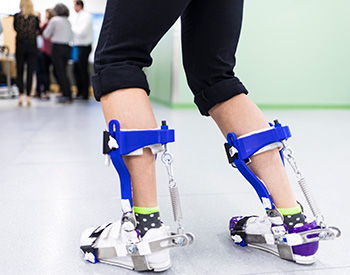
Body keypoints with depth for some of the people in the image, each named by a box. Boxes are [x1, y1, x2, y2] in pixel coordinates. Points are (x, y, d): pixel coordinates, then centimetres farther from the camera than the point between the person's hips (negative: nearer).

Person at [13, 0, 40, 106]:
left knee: (19, 72, 9)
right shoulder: (35, 17, -4)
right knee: (30, 72, 5)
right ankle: (28, 96, 4)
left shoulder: (17, 16, -3)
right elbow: (37, 31, 4)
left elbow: (15, 28, 9)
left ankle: (21, 95, -4)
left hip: (20, 46, 0)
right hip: (32, 46, 0)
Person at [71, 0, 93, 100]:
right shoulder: (78, 17, 16)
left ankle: (85, 94, 3)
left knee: (83, 70, -4)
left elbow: (82, 32, -19)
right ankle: (79, 92, 20)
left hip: (84, 47, -9)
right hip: (77, 47, 9)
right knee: (76, 69, 11)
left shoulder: (86, 16, -11)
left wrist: (72, 28, -7)